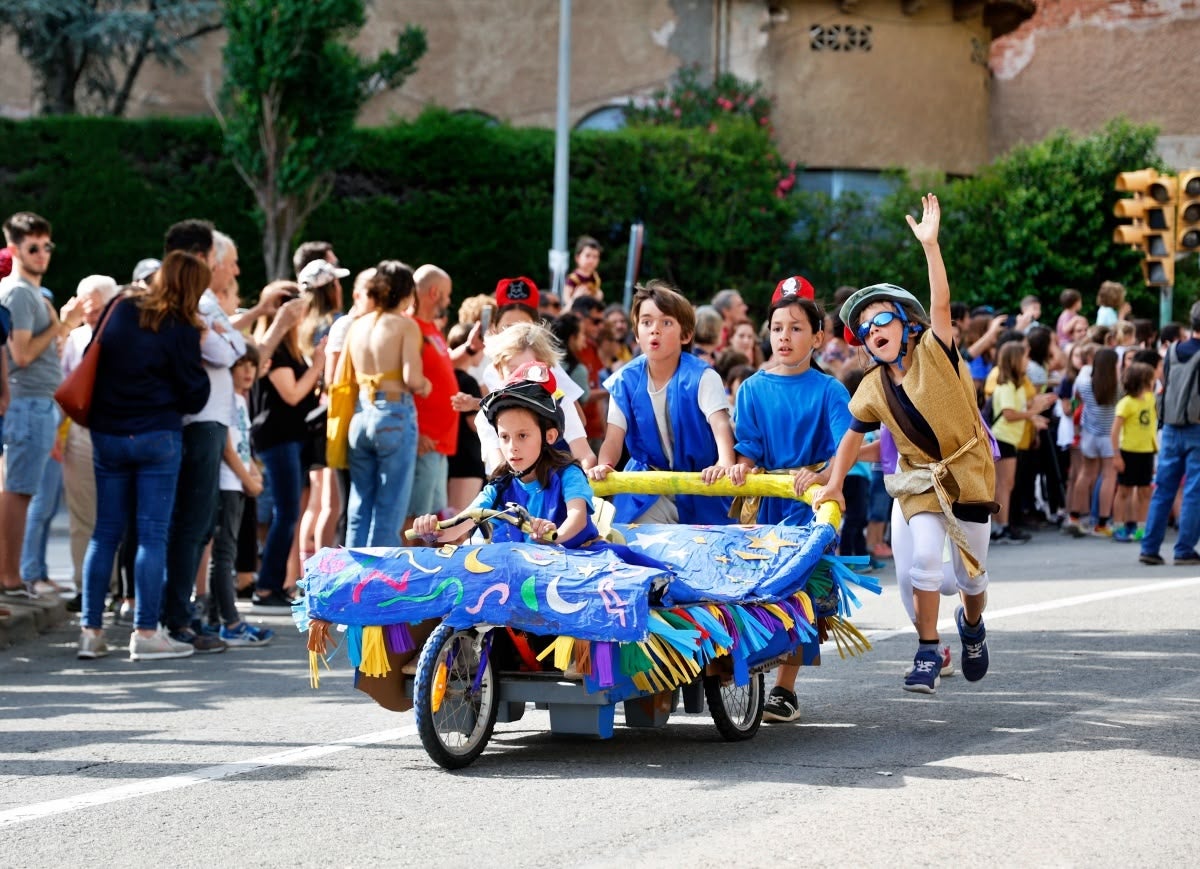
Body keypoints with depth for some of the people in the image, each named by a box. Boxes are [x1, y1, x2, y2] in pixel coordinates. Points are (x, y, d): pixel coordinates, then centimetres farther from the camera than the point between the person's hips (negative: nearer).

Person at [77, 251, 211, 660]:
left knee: (105, 533, 9)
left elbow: (91, 362, 12)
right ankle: (146, 633, -2)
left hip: (107, 436, 5)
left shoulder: (120, 308, 4)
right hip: (157, 436, -5)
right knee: (152, 534, 0)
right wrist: (197, 359, 5)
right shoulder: (181, 330, -10)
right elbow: (195, 396, -6)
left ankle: (90, 630, 7)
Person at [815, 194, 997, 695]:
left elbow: (940, 303, -29)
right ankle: (927, 653, -8)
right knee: (923, 555, -21)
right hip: (919, 479, 2)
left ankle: (972, 624, 41)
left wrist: (930, 244, -39)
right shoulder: (872, 389, -4)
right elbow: (852, 437, 10)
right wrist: (834, 484, 1)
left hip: (968, 472, -2)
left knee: (971, 574, 6)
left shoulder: (934, 354, -14)